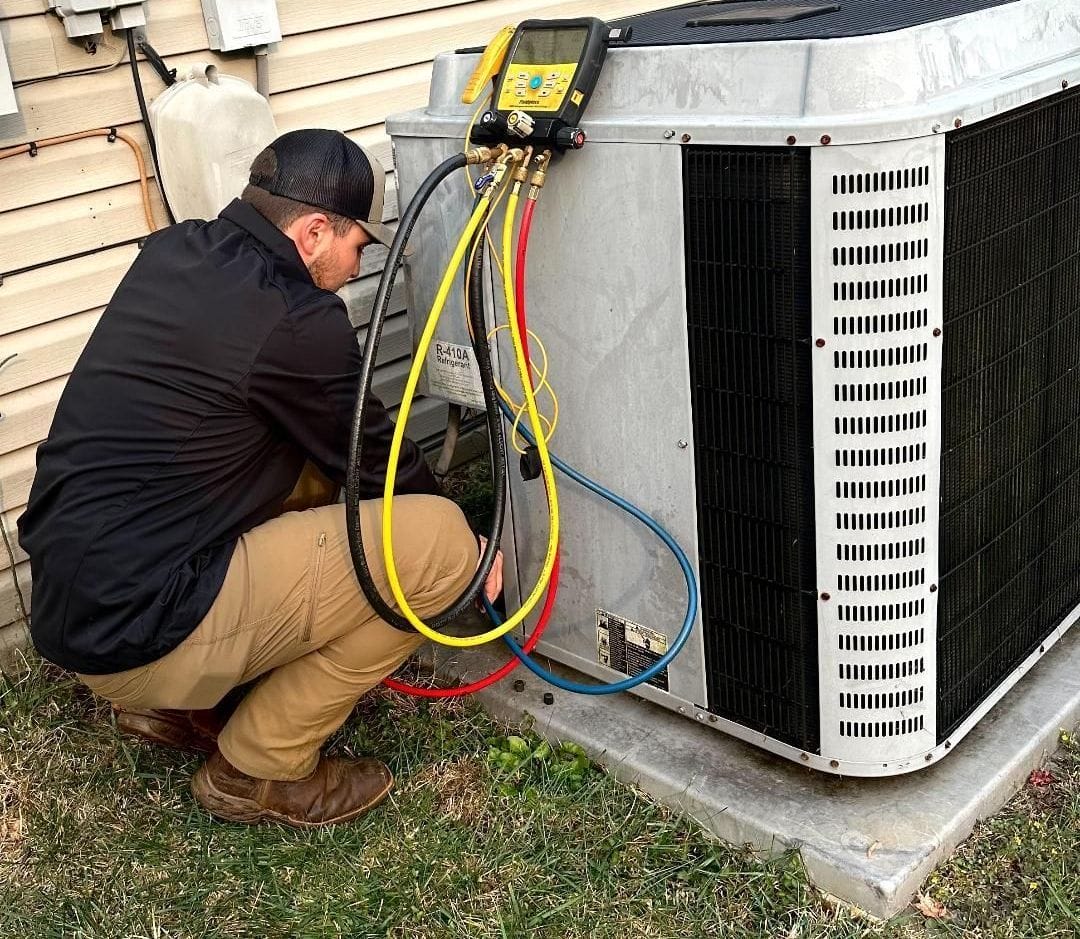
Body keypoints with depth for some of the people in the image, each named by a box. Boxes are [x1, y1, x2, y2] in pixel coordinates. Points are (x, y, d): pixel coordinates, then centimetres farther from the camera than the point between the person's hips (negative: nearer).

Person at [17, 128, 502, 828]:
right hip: (139, 633, -9)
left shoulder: (172, 253, 8)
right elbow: (378, 461, -2)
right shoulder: (297, 320, -17)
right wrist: (471, 548, 15)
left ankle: (172, 702, 20)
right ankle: (259, 771, 3)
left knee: (316, 463, 19)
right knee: (440, 541, -11)